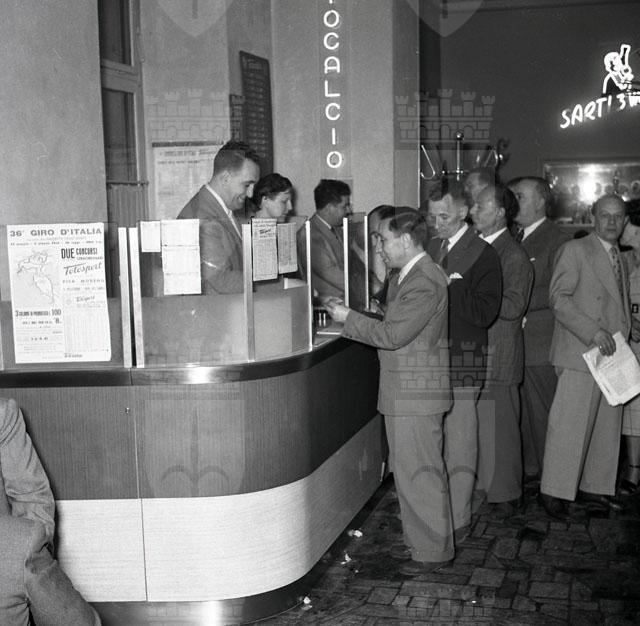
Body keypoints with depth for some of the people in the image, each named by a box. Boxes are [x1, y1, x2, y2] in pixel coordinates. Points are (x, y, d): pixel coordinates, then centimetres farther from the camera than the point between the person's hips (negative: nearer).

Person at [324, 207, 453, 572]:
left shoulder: (425, 282, -20)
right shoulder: (408, 275, 13)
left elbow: (393, 335, -23)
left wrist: (349, 318, -14)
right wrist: (353, 317, 6)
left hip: (415, 394, -10)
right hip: (406, 391, 10)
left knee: (419, 472, -1)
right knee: (411, 470, 17)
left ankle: (433, 551, 10)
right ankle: (422, 540, 28)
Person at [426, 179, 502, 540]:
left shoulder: (483, 254, -7)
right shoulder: (434, 248, 15)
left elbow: (484, 313, -17)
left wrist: (447, 286, -19)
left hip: (464, 359, -6)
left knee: (459, 445, -2)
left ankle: (458, 522, 8)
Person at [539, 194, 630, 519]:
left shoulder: (620, 257, 19)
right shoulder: (575, 250, -4)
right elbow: (558, 298, -13)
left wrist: (626, 329, 8)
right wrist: (592, 331, -20)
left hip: (612, 355, 7)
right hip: (580, 354, -7)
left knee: (607, 427, 10)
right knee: (570, 425, -6)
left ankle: (595, 486, 22)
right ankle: (554, 491, 4)